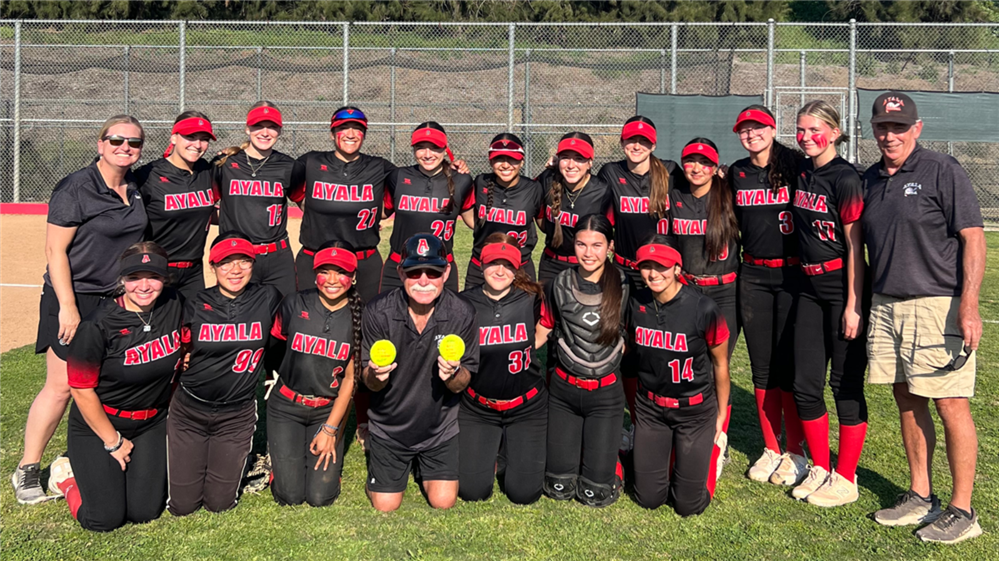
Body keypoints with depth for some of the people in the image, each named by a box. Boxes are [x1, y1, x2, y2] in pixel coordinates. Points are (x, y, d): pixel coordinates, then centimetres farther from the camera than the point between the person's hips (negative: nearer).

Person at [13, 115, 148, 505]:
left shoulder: (136, 188, 8)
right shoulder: (75, 188, -12)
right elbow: (55, 251, -14)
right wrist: (67, 307, -18)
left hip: (120, 299, 7)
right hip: (76, 298, -6)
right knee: (62, 386, -5)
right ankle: (27, 471, 9)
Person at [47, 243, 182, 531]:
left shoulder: (174, 305, -11)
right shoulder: (98, 325, -25)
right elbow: (81, 390, -16)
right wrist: (113, 441, -9)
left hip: (152, 423, 4)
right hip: (97, 423, -4)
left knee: (144, 512, 0)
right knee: (105, 518, -5)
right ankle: (67, 473, 23)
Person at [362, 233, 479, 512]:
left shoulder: (462, 313, -19)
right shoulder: (378, 311, -19)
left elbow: (461, 385, -12)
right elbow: (371, 383, -13)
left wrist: (453, 375, -35)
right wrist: (376, 375, -36)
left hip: (441, 426, 0)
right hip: (389, 425, 0)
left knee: (443, 501, -2)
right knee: (385, 505, 4)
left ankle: (427, 470, 32)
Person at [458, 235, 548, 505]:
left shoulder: (532, 299, -10)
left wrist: (519, 352, -2)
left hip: (527, 406, 0)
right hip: (477, 406, 1)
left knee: (523, 492, -2)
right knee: (472, 490, -3)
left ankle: (518, 448, 28)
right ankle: (490, 451, 28)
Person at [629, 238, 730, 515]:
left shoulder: (704, 309, -22)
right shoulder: (636, 304, -11)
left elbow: (720, 363, -7)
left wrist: (721, 414, 4)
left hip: (695, 410, -3)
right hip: (649, 406, 3)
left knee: (689, 504, 3)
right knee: (648, 498, 8)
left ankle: (713, 446, 30)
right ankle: (672, 451, 36)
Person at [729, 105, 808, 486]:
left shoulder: (796, 167, -5)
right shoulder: (736, 173, 9)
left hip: (792, 274, -4)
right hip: (752, 276, 4)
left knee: (789, 363, -1)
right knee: (762, 365, 8)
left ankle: (795, 452, 12)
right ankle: (771, 449, 19)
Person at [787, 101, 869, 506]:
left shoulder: (845, 178, -12)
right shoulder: (801, 175, 9)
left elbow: (855, 245, -13)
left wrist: (853, 305, -15)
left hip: (845, 288, -7)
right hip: (810, 288, 7)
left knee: (846, 384, 1)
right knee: (805, 385, 9)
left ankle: (846, 479, 14)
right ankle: (820, 469, 24)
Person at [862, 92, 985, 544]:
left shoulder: (942, 171, -5)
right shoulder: (870, 179, 13)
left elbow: (973, 238, -10)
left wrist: (968, 306, -18)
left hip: (937, 306, -6)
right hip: (885, 305, 6)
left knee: (950, 405, -3)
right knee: (907, 402, 12)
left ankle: (962, 510, 8)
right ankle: (919, 495, 24)